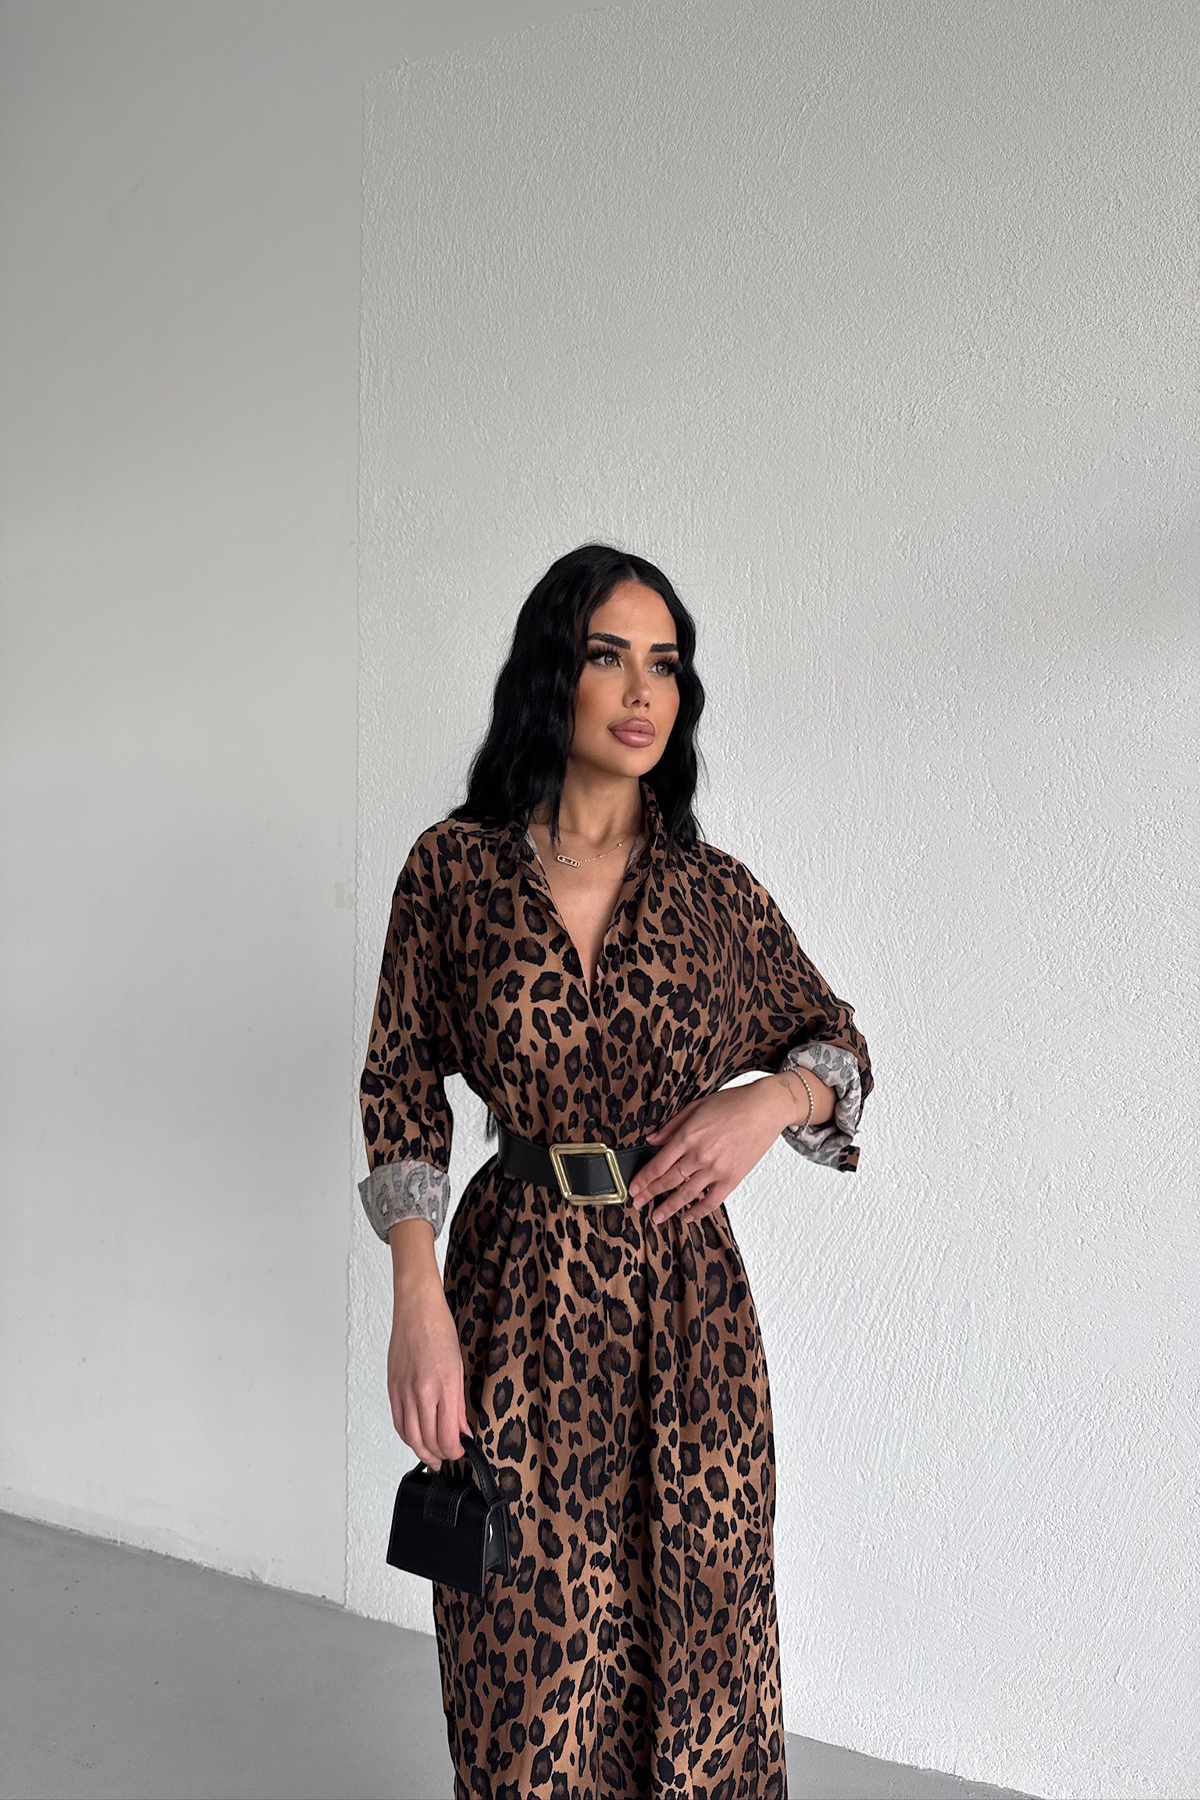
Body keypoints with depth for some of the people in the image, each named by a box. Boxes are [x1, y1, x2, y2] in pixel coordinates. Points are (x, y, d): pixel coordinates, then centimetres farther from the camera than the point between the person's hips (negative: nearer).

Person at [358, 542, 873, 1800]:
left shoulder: (716, 892, 2)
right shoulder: (453, 868, -2)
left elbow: (836, 1040, 13)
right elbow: (402, 1093, 0)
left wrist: (776, 1098, -9)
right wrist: (418, 1305, -9)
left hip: (685, 1286, 2)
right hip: (518, 1285, -1)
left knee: (696, 1613, 9)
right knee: (531, 1628, 6)